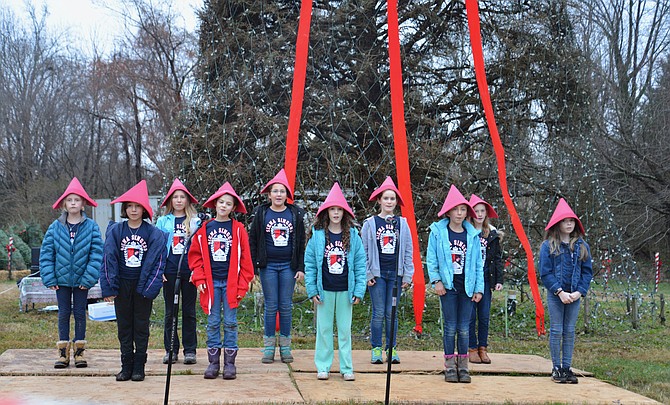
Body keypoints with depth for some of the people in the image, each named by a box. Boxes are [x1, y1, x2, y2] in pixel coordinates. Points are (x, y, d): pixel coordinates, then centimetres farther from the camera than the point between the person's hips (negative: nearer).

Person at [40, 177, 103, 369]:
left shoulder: (91, 227, -7)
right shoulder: (55, 227, -2)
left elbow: (96, 254, -9)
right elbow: (46, 253, -1)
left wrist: (88, 278, -15)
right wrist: (49, 278, -8)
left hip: (81, 279, -1)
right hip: (62, 279, 1)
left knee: (80, 313, 8)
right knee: (63, 313, 7)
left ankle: (79, 351, 16)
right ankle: (63, 352, 13)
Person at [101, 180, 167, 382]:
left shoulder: (154, 233, -5)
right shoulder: (115, 231, 0)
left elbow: (158, 262, -5)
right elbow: (108, 259, 0)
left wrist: (151, 287, -13)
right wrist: (108, 287, -6)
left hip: (143, 285, -2)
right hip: (122, 285, 2)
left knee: (141, 327, 6)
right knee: (124, 326, 8)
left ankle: (139, 367, 13)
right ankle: (126, 366, 16)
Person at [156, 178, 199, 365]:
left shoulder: (196, 221, 5)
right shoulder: (163, 221, 8)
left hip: (189, 271, -1)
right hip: (169, 271, 1)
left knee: (189, 311, 5)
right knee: (170, 311, 6)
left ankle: (190, 350, 10)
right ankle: (170, 350, 12)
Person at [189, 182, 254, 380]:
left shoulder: (238, 229, 0)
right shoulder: (205, 229, 5)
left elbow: (245, 259, 0)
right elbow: (195, 255, 8)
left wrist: (242, 285, -5)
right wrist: (199, 279, -2)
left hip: (231, 283, -1)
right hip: (211, 282, 1)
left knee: (230, 322, 3)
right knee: (213, 323, 6)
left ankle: (230, 362, 9)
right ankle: (213, 362, 12)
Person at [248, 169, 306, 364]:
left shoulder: (295, 214, 6)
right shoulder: (261, 213, 3)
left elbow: (301, 243, 8)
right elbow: (253, 240, 4)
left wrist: (301, 268, 2)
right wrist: (252, 267, -2)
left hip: (288, 266, 1)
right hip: (268, 266, -1)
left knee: (286, 306, 4)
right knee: (270, 306, 1)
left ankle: (285, 346, 12)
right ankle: (268, 347, 9)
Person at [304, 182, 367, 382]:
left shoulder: (352, 235, 1)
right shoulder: (318, 235, -1)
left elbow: (360, 264, 2)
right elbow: (309, 263, 1)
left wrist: (359, 290, -3)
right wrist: (312, 289, -4)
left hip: (345, 291, 0)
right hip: (324, 290, 0)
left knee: (345, 329, 7)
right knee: (324, 329, 8)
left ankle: (346, 368, 15)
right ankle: (323, 367, 17)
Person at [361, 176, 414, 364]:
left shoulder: (402, 223, 7)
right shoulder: (370, 223, 1)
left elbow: (408, 251, 8)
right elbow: (364, 251, 2)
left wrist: (407, 275, 3)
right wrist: (367, 274, -4)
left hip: (395, 274, 1)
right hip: (377, 274, -1)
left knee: (392, 313, 4)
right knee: (378, 313, 0)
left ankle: (391, 348, 14)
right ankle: (376, 349, 10)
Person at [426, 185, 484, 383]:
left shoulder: (472, 234, 5)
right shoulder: (438, 231, -2)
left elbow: (478, 263, 7)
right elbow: (431, 259, 0)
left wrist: (479, 288, 4)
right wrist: (436, 280, -8)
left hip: (467, 287, 2)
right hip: (448, 286, -2)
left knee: (464, 328, 5)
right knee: (450, 327, 1)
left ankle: (463, 366, 14)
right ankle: (450, 366, 10)